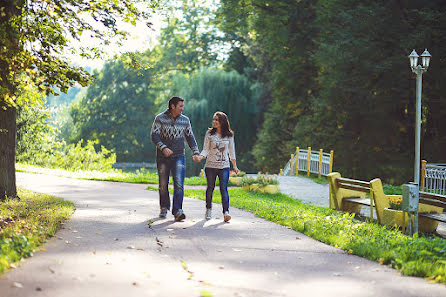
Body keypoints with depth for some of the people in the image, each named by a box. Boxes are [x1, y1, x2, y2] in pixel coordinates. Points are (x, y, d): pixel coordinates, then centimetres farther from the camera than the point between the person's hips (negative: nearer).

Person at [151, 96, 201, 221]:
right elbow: (154, 135, -10)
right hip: (163, 157, -1)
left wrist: (196, 152, 1)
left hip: (179, 156, 1)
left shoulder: (185, 120, 6)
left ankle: (177, 211, -16)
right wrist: (163, 147, -25)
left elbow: (190, 137, 13)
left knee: (179, 184, -13)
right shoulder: (160, 118, -5)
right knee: (163, 185, 6)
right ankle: (164, 208, 26)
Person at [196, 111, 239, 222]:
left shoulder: (229, 135, 4)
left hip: (224, 166, 0)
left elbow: (231, 151, 12)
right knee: (210, 188, 9)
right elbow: (206, 149, 0)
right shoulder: (209, 133, 1)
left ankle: (226, 212, -14)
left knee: (224, 189, -10)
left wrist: (234, 166, 14)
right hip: (210, 166, 0)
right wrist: (200, 156, -19)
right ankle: (208, 209, 27)